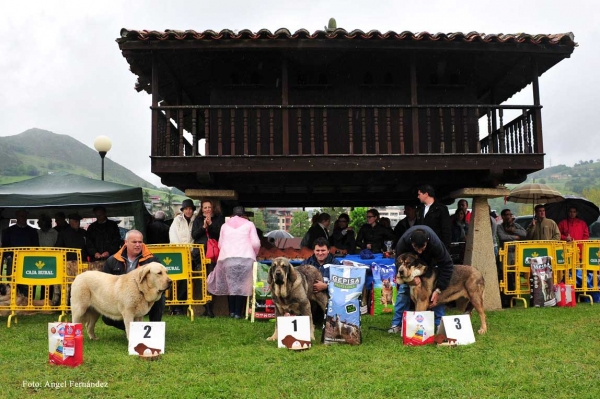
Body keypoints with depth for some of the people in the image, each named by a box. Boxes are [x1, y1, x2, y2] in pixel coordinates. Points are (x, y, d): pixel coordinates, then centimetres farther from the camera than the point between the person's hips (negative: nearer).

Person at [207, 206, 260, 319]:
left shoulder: (225, 225, 22)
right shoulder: (249, 224, 14)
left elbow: (220, 244, 16)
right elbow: (256, 243, 5)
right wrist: (254, 254, 23)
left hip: (227, 258, 2)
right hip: (245, 258, -2)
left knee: (230, 285, 10)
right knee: (242, 286, 0)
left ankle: (232, 311, 7)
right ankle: (238, 312, -3)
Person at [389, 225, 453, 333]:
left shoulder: (435, 243, -43)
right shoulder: (402, 243, -40)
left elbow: (447, 266, -33)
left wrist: (438, 290, -35)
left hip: (430, 262, 0)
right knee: (403, 289, -8)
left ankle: (440, 324, -1)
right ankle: (397, 324, -2)